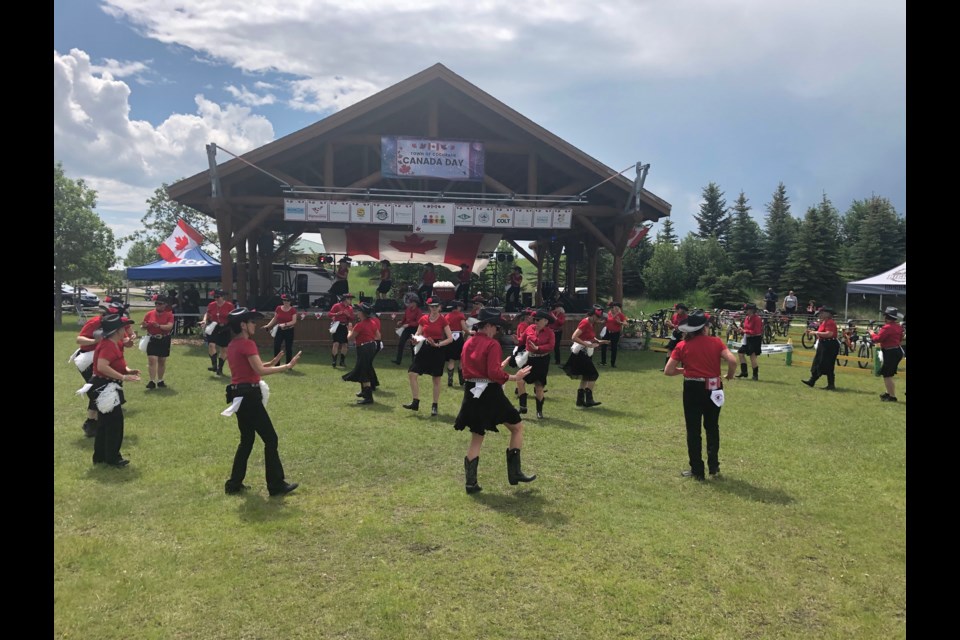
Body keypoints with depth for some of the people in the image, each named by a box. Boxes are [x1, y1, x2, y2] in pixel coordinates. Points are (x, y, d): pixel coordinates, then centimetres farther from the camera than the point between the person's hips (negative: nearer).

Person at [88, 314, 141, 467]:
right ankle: (112, 458, 6)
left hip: (107, 387, 11)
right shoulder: (108, 345, -22)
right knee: (115, 422, -4)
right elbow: (102, 366, -36)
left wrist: (128, 370, 3)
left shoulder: (114, 344, 11)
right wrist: (124, 377, -34)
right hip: (104, 388, -11)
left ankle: (100, 456, 26)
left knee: (105, 423, 17)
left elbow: (116, 364, 23)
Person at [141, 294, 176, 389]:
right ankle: (152, 381, -12)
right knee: (152, 360, -12)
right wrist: (143, 326, -18)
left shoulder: (169, 315, -4)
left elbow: (170, 326, -19)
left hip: (164, 341, 0)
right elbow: (143, 326, 5)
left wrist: (159, 326, -34)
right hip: (152, 340, 0)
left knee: (162, 361, 10)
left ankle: (160, 380, 22)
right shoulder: (149, 314, 1)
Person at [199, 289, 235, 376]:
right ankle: (214, 365, -14)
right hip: (213, 328, 1)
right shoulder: (211, 305, 2)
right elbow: (207, 314, 16)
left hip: (225, 329, -1)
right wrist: (204, 320, -2)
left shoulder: (230, 306, -6)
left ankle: (220, 368, 19)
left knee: (224, 349, 6)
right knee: (211, 345, -20)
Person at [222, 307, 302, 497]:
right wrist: (287, 366, -18)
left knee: (247, 440, 18)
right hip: (249, 395, -10)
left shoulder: (232, 345, 13)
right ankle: (277, 485, 5)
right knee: (270, 439, -1)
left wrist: (270, 363, 12)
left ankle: (234, 484, 21)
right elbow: (260, 371, -21)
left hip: (239, 395, 10)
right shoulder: (247, 344, -15)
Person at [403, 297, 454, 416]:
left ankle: (435, 406, 15)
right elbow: (418, 334, 11)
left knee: (436, 379, 4)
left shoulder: (443, 320, -6)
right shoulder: (423, 319, 4)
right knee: (412, 373, -7)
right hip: (424, 348, 4)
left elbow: (450, 338, -7)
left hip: (438, 351, -4)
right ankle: (415, 402, 3)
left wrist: (438, 344, -18)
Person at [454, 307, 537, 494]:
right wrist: (514, 377, -9)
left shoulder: (468, 343, 9)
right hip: (490, 393, -7)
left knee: (476, 438, 14)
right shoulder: (492, 344, -13)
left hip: (472, 393, 7)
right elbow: (494, 374, -20)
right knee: (517, 427, 12)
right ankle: (514, 472, 11)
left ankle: (471, 482, 11)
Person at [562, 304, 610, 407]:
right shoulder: (585, 323, -17)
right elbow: (574, 337, -24)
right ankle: (589, 400, -7)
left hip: (585, 353, 10)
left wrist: (598, 341, 3)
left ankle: (580, 400, 18)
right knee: (593, 375, -10)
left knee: (586, 377, 13)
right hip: (580, 353, -10)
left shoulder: (591, 324, 10)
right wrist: (588, 344, -25)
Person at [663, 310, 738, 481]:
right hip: (713, 389, 2)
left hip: (693, 389, -1)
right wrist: (730, 375, 5)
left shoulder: (682, 346, -4)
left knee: (693, 430, 9)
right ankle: (714, 467, 21)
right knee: (712, 427, 20)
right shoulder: (716, 342, -3)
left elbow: (668, 371, -7)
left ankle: (697, 471, 15)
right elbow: (732, 361, -14)